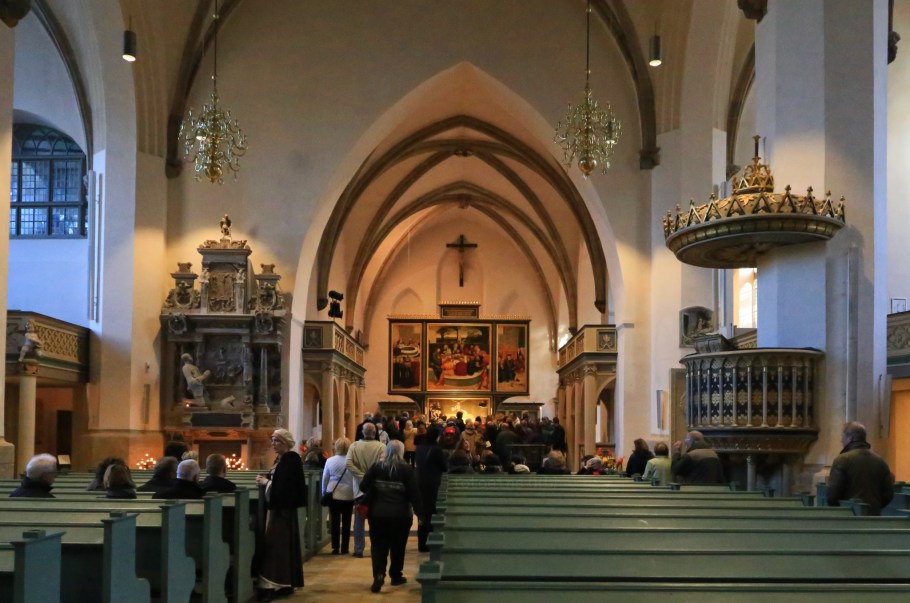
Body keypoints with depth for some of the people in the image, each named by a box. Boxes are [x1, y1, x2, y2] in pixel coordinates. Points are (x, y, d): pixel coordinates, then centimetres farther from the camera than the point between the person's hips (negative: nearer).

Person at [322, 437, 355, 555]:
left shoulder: (330, 461, -3)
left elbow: (325, 479, 4)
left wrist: (324, 494, 16)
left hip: (333, 495, 1)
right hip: (348, 496, -1)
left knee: (335, 521, 6)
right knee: (346, 522, 7)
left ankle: (335, 547, 6)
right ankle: (344, 548, 9)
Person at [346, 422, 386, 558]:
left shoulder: (354, 446, -5)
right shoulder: (381, 447, -12)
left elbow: (348, 463, -15)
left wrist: (361, 475, -12)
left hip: (360, 488, 2)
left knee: (359, 520, 10)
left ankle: (358, 549, 11)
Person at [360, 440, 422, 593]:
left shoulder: (376, 467, 1)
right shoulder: (406, 469, -4)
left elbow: (363, 487, -2)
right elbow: (414, 493, -7)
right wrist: (420, 513, 0)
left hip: (378, 514, 1)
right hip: (400, 515, -1)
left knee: (378, 545, 3)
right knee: (398, 546, 15)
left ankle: (379, 574, -16)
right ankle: (396, 576, 25)